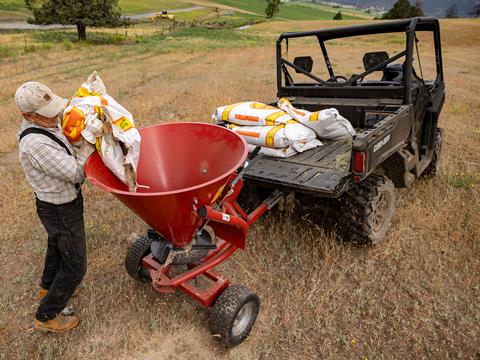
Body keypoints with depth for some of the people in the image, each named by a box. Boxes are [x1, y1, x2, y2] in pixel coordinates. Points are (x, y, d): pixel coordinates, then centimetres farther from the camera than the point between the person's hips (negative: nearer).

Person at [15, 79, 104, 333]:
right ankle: (46, 316, 28)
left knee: (57, 247, 33)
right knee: (75, 266, 8)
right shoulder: (35, 144, -34)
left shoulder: (46, 122, -8)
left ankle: (48, 287, 59)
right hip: (62, 210, -9)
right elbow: (75, 173, -29)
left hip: (55, 204, 9)